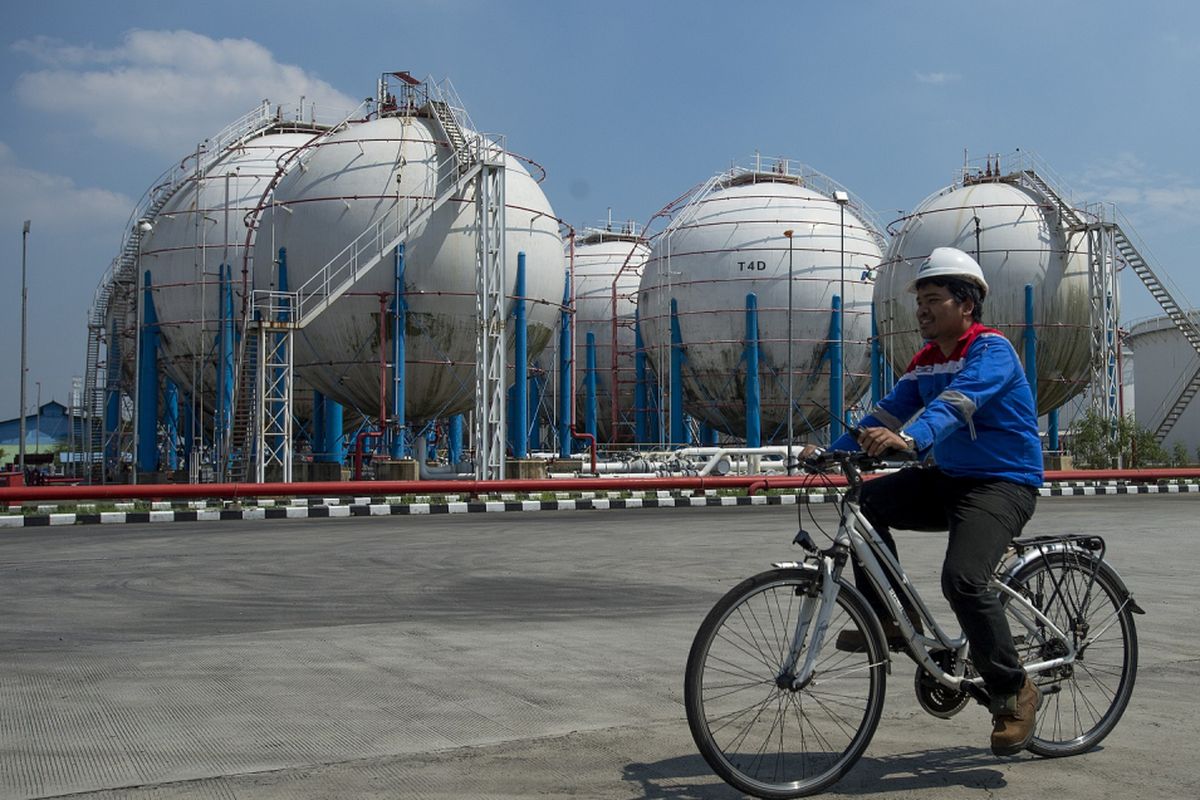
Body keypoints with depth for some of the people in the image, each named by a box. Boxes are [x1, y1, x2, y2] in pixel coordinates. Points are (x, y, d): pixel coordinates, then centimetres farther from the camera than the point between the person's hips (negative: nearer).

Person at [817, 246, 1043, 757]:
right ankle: (890, 619, 1)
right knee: (866, 500, -9)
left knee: (962, 579, -27)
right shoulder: (926, 360, 12)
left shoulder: (990, 349, -14)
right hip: (949, 479, 8)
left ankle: (1015, 693, -7)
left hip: (1004, 485, -8)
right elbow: (888, 411, 4)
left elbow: (958, 400, -34)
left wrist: (910, 438, -52)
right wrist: (834, 451, -10)